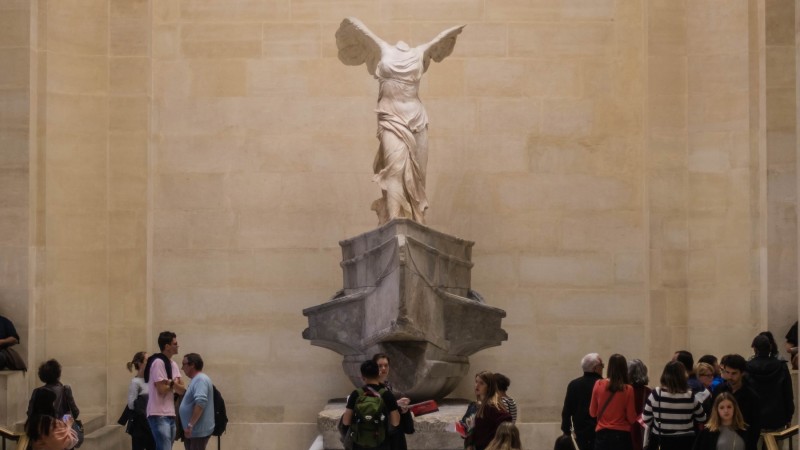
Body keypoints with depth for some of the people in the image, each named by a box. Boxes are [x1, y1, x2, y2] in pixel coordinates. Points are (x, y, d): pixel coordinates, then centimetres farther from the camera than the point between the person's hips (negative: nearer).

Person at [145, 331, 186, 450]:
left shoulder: (173, 364, 14)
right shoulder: (158, 362, -12)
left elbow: (182, 389, 7)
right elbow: (162, 389, -17)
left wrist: (171, 382, -11)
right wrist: (174, 384, 1)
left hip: (170, 414, 9)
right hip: (159, 415, -9)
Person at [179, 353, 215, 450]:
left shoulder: (200, 379, -16)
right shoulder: (196, 379, 18)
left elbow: (200, 403, -28)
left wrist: (190, 425, -28)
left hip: (198, 430, -11)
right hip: (194, 430, 11)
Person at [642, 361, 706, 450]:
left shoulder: (656, 394, -11)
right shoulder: (690, 397, -8)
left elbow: (646, 419, -4)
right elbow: (702, 418, 6)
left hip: (662, 441, -1)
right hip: (685, 441, 1)